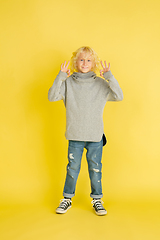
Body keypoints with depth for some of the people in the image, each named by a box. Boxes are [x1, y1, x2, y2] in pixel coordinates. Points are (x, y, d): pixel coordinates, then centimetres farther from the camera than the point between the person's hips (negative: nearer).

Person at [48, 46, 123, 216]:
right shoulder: (68, 83, 0)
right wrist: (61, 77, -18)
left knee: (95, 168, 10)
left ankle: (97, 200, 26)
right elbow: (52, 97, -10)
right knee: (72, 168, 10)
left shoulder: (101, 83, 0)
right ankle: (67, 199, 27)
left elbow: (119, 96, -9)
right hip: (75, 135, 0)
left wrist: (109, 77, -18)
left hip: (96, 136, 0)